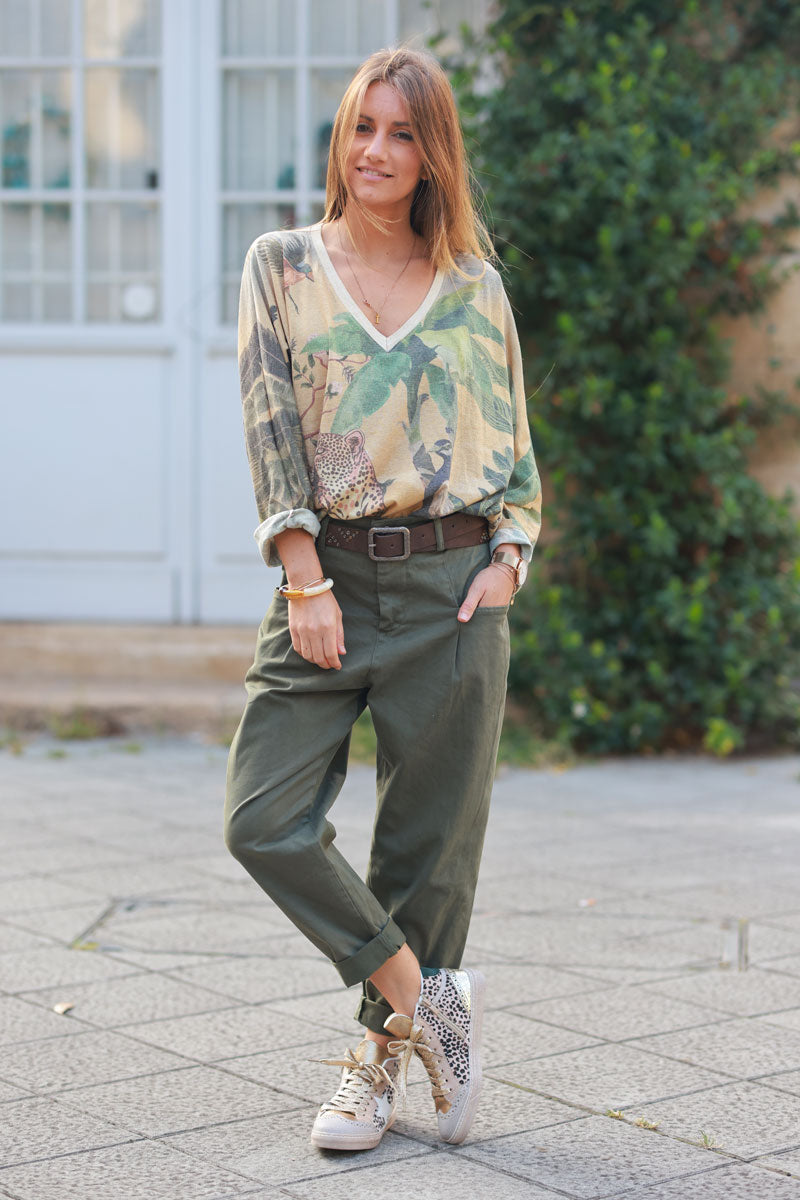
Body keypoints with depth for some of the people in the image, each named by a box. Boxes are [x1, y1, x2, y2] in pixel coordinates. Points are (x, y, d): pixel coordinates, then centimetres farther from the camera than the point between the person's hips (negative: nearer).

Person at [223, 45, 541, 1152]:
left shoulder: (473, 283, 8)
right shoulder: (282, 265, 6)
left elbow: (515, 437, 13)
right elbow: (270, 424, -2)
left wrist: (508, 558, -2)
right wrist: (304, 582, -10)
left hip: (453, 583, 0)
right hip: (331, 575, 0)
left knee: (431, 839, 3)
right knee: (265, 821, -10)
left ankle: (385, 1057, 21)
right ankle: (425, 997, 8)